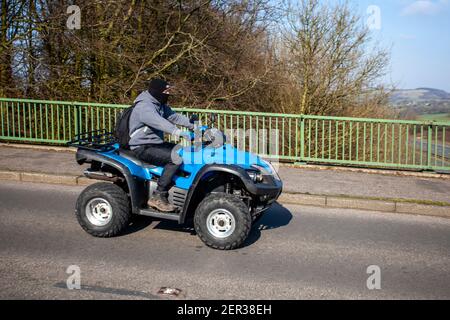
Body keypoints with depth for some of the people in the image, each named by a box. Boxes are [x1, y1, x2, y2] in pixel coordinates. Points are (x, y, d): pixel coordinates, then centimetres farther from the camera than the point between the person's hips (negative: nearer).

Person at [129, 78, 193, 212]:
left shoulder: (160, 105, 12)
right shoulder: (144, 107, -20)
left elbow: (174, 116, 12)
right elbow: (159, 122, -37)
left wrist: (193, 125, -2)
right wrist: (179, 132, -49)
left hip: (156, 143, 10)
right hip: (143, 148, -10)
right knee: (176, 158, -27)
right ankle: (158, 197, -24)